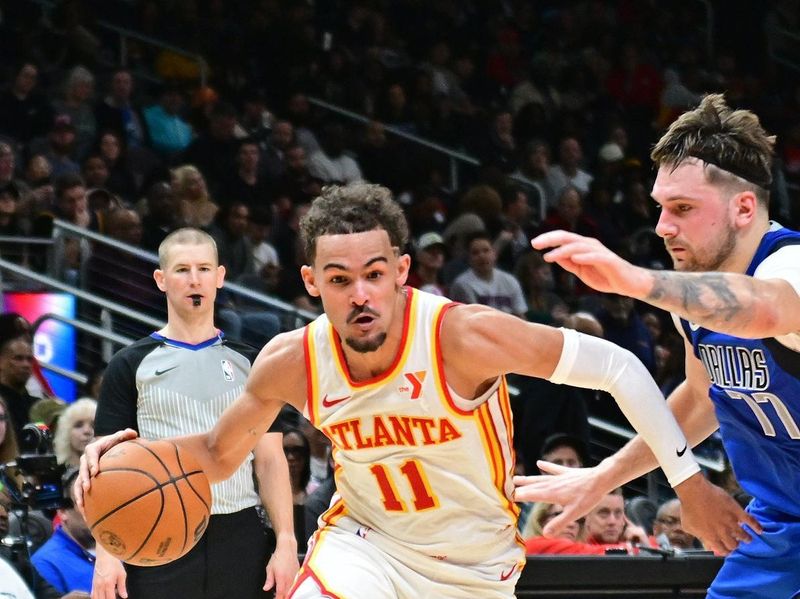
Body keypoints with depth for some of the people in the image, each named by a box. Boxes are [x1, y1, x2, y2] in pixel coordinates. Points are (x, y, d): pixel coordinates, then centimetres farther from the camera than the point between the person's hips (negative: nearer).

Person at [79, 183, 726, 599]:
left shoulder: (464, 335, -27)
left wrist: (686, 474, -20)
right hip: (363, 541, 1)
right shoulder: (291, 362, -15)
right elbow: (219, 454, 3)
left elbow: (616, 366, -20)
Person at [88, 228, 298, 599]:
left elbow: (270, 459, 10)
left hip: (238, 538, 2)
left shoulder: (248, 364, 12)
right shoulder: (131, 365, 6)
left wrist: (286, 543, -2)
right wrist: (107, 554, -8)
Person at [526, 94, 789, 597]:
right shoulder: (692, 284, 2)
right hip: (780, 530, 8)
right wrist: (603, 478, 22)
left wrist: (637, 280, -65)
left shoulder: (787, 263, -24)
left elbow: (762, 309, -50)